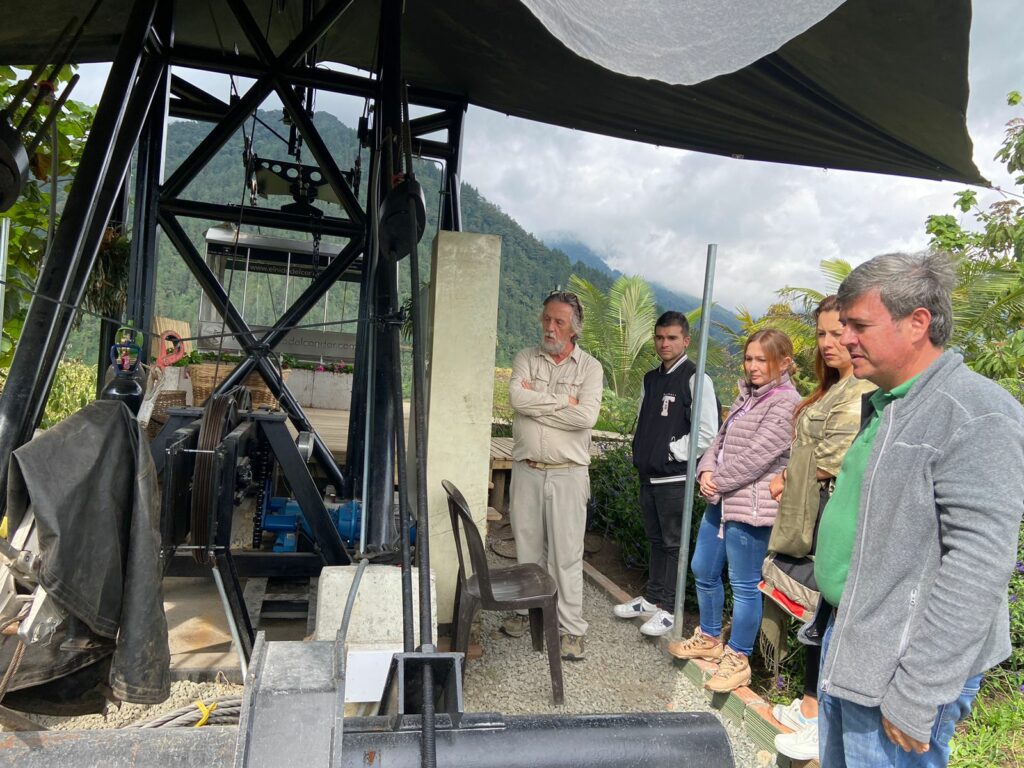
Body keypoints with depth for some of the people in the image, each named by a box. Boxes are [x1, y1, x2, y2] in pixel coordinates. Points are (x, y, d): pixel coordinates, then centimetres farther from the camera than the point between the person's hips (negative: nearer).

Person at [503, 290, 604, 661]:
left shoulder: (590, 367, -2)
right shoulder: (526, 359, 4)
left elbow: (586, 417, -17)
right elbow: (517, 398, -14)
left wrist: (537, 402, -12)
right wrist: (563, 401, -13)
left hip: (567, 474, -2)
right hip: (527, 471, 3)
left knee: (566, 553, 2)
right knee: (528, 545, 15)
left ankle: (571, 627, 14)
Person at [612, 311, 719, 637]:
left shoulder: (696, 379, -10)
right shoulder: (650, 379, 12)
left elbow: (707, 434, -14)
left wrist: (672, 451, -12)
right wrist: (640, 451, 9)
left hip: (675, 478, -7)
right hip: (649, 474, 7)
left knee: (673, 543, 4)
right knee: (655, 540, 18)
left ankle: (667, 608, 15)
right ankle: (651, 597, 31)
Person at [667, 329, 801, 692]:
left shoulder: (786, 404, -14)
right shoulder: (747, 395, 14)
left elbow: (755, 457, -20)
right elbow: (721, 439, 12)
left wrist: (718, 481, -13)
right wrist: (706, 471, -4)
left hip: (750, 508, -9)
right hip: (720, 501, 9)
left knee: (744, 585, 3)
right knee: (703, 571, 19)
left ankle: (738, 658, 19)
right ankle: (709, 638, 38)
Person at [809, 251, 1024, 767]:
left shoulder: (976, 415, -19)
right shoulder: (882, 404, 10)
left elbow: (978, 567, -24)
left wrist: (916, 697, -23)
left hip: (896, 669, -8)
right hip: (844, 642, 8)